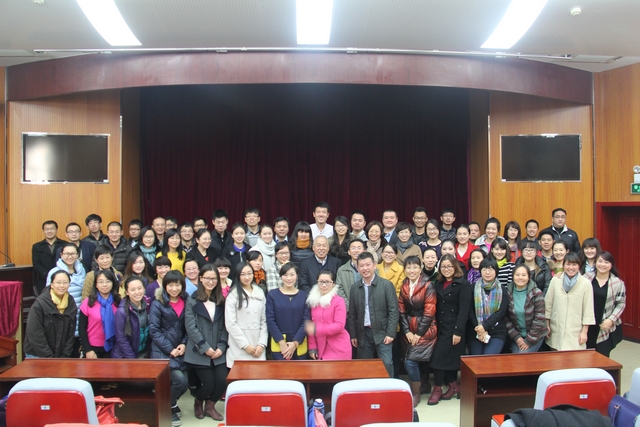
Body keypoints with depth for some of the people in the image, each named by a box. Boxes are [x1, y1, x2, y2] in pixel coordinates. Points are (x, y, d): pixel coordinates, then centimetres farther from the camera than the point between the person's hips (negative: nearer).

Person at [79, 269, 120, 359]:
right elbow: (81, 328, -6)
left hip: (111, 348, 2)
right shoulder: (88, 303, -9)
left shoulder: (118, 303, -3)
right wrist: (87, 350, -10)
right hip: (93, 348, -2)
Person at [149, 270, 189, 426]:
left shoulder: (185, 302, 6)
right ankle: (168, 409, 11)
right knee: (180, 380, -17)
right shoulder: (157, 303, -7)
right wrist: (169, 349, -13)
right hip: (162, 351, -5)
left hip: (180, 350, 5)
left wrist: (184, 344, -5)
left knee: (185, 382, 0)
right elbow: (154, 330, -10)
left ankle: (169, 402, 32)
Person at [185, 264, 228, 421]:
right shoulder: (192, 301, -2)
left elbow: (224, 326, 7)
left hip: (219, 352, 3)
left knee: (222, 381, -8)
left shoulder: (221, 301, 10)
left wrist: (222, 347, -6)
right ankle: (198, 402, 30)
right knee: (208, 384, -6)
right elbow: (190, 327, -9)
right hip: (200, 352, -3)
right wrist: (205, 348, -13)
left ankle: (210, 406, 23)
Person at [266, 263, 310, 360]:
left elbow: (306, 321, -1)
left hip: (299, 345, 1)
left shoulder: (304, 296, 3)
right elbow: (270, 321, -3)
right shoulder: (272, 295, 1)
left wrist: (295, 343, -9)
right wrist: (281, 342, -10)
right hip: (278, 344, -1)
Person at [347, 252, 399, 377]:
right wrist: (353, 335, 7)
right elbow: (352, 313, 10)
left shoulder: (386, 285, -6)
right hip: (363, 333, 4)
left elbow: (393, 310, -7)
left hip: (382, 332, -3)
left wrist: (390, 333, -12)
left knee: (386, 364, -4)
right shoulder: (354, 287, 6)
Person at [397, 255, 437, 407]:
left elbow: (429, 312, -13)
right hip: (408, 330, 5)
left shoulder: (428, 286, -11)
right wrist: (407, 331, -4)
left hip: (425, 330, -5)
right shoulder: (403, 286, 6)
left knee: (410, 362, -10)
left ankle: (416, 395, 7)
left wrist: (419, 333, -12)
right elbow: (401, 310, 5)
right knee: (409, 363, 4)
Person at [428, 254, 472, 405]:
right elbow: (437, 307, 9)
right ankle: (453, 385, 26)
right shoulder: (439, 284, 11)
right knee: (448, 357, 10)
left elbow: (464, 310, -14)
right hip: (440, 327, 6)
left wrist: (458, 331, -18)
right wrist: (435, 326, 1)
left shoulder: (463, 284, -9)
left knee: (440, 356, -7)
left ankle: (437, 389, 7)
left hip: (453, 328, -6)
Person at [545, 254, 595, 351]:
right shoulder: (555, 280, 0)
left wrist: (584, 331, -1)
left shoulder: (586, 283, -4)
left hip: (575, 332, -2)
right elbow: (548, 303, 6)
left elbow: (588, 309, -1)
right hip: (556, 331, 2)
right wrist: (547, 324, 6)